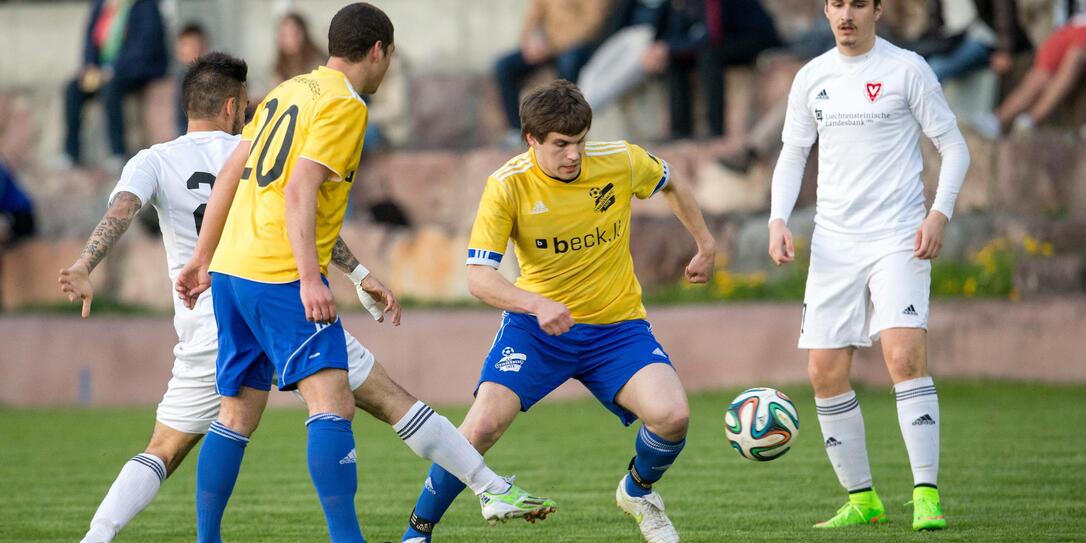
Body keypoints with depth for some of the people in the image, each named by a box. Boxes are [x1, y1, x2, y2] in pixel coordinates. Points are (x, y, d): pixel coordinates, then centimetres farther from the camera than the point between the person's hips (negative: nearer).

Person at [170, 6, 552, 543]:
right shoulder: (344, 105, -8)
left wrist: (202, 259, 24)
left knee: (236, 415, 14)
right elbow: (299, 192, -19)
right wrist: (310, 279, -25)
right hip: (280, 276, -9)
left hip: (232, 272, 9)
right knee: (332, 403, -15)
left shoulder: (288, 92, 18)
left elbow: (229, 176, 20)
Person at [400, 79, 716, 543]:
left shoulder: (621, 162, -11)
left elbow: (670, 185, 14)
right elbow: (478, 277, -22)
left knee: (672, 417, -21)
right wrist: (538, 305, -38)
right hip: (536, 326, -1)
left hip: (616, 327, 2)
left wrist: (706, 246, 20)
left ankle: (638, 491, 14)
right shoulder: (507, 186, -17)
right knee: (483, 425, -21)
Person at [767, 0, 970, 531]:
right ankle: (861, 499, 14)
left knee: (905, 355, -21)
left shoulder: (906, 69, -3)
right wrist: (778, 218, 2)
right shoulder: (812, 77, 10)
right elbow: (792, 153, 18)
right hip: (834, 242, 5)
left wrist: (940, 213, -14)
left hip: (898, 239, -5)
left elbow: (954, 147, 0)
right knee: (825, 372, 1)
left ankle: (927, 495, -18)